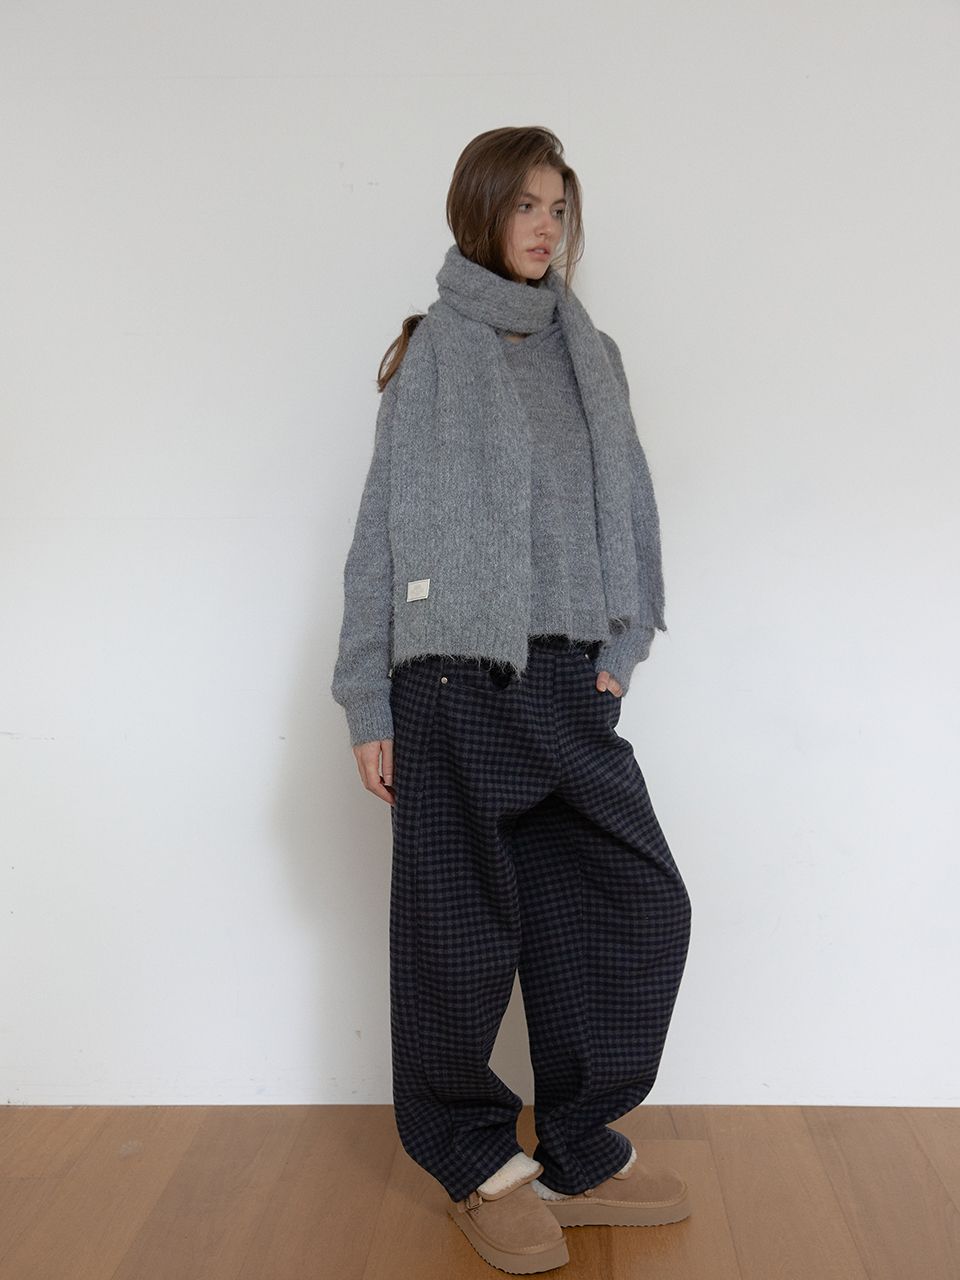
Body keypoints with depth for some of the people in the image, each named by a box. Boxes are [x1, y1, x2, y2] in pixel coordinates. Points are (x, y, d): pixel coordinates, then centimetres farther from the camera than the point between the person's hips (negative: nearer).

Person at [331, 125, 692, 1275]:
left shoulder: (590, 354, 16)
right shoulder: (432, 355, 2)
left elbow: (632, 513, 16)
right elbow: (382, 533, 0)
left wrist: (622, 648, 4)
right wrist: (368, 705, -4)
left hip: (569, 684, 5)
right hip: (456, 680, -5)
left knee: (640, 908, 4)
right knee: (462, 928, 3)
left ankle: (580, 1154, 22)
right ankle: (477, 1164, 24)